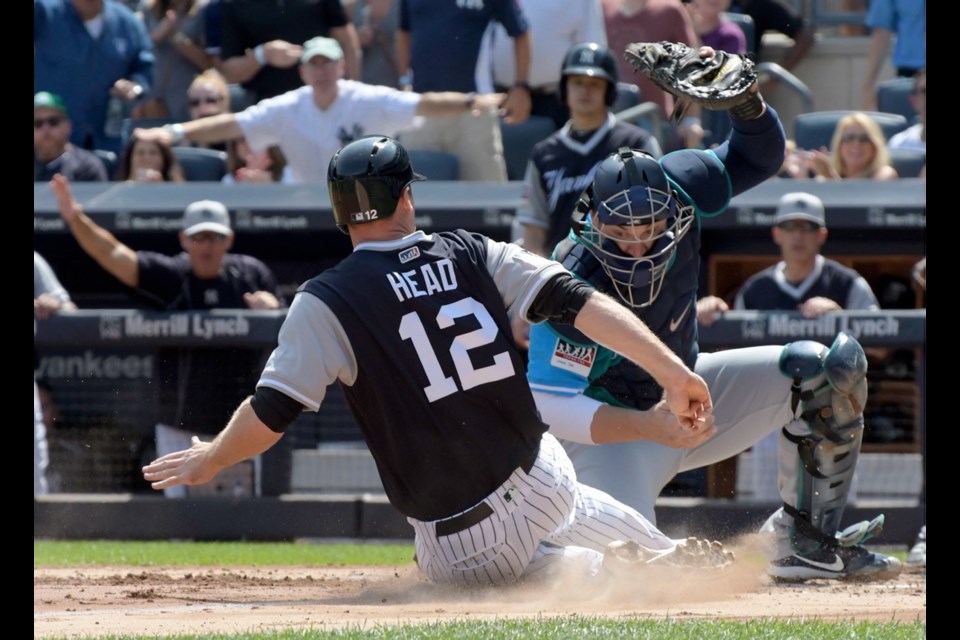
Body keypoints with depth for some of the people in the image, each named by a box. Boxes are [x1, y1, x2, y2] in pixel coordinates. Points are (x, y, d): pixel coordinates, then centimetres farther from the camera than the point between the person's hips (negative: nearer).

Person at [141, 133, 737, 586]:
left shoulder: (326, 302, -8)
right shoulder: (473, 254, 1)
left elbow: (269, 416, -11)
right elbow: (577, 300, -8)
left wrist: (209, 460, 9)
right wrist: (675, 372, -9)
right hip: (542, 482, 5)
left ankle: (594, 568, 2)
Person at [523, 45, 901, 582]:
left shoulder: (676, 187, -16)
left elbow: (758, 156, -1)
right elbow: (549, 406, -33)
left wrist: (744, 100, -24)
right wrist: (649, 427, -44)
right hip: (611, 429, -7)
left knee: (834, 366, -6)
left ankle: (806, 537, 5)